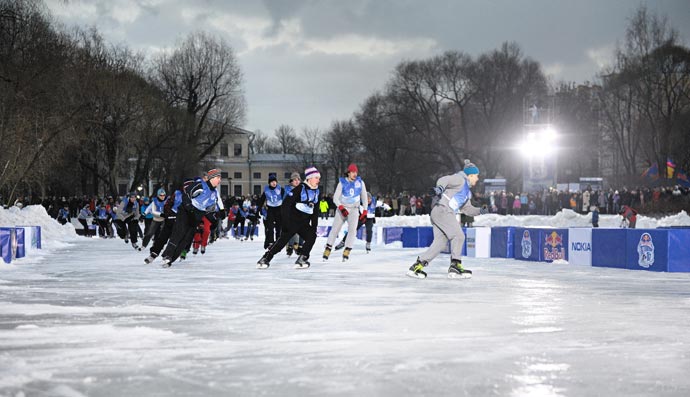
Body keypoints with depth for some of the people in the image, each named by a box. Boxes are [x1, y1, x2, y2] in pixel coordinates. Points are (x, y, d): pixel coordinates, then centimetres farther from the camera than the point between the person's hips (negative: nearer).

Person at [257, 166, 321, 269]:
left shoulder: (316, 192, 9)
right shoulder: (300, 189, -13)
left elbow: (315, 211, 17)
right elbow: (287, 202, -17)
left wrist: (314, 224, 11)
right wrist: (286, 220, -22)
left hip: (305, 223, 6)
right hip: (293, 220, -6)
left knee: (311, 236, -12)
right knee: (284, 239, -9)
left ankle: (301, 260, -5)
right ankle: (265, 259, -3)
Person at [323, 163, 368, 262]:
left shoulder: (360, 182, 2)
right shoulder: (342, 183, -4)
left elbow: (364, 197, 11)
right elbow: (335, 198, -6)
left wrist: (365, 211, 7)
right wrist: (341, 208, -21)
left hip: (354, 210, 1)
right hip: (342, 208, -1)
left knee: (352, 229, -18)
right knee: (335, 229, -9)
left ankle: (347, 251, -15)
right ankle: (328, 249, -1)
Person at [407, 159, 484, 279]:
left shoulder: (467, 190, 28)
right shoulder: (460, 179, -2)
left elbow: (466, 208, 34)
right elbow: (444, 180, -19)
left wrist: (478, 211, 21)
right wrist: (440, 187, -40)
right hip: (442, 210, -10)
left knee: (441, 242, 3)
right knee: (458, 236, -12)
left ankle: (418, 264, 3)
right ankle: (455, 265, -12)